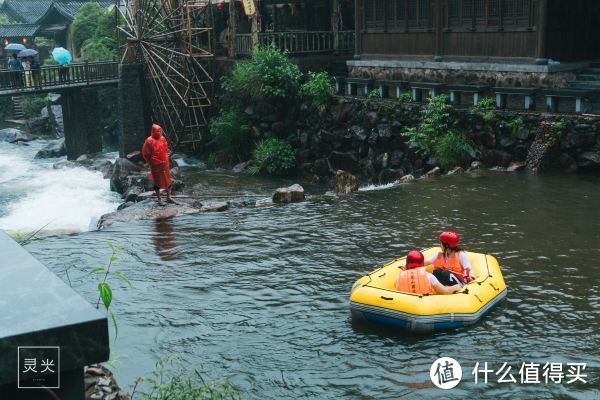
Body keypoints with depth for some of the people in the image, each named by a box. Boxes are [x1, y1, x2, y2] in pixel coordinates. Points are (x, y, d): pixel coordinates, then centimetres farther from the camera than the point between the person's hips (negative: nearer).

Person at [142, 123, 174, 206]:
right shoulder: (149, 141, -13)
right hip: (156, 165, -6)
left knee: (168, 180, 11)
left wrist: (166, 160, 13)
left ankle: (168, 198, 24)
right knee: (157, 182, 4)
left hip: (165, 164, 6)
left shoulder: (162, 138, 4)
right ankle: (159, 200, 13)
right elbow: (146, 154, -8)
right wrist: (150, 164, -5)